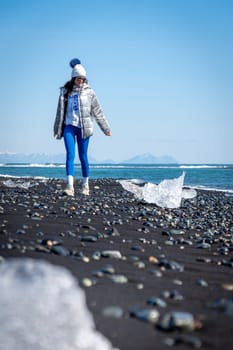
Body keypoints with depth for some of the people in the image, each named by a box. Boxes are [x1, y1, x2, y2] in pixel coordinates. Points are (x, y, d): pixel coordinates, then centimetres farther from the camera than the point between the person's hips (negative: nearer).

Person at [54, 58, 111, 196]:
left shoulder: (89, 92, 3)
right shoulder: (65, 91, 7)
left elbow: (97, 111, 9)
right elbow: (60, 111, 16)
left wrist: (106, 128, 11)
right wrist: (57, 129, 22)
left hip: (83, 127, -1)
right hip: (69, 126, 1)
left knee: (83, 157, 3)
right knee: (70, 155, -10)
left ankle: (85, 185, 18)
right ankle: (70, 186, -16)